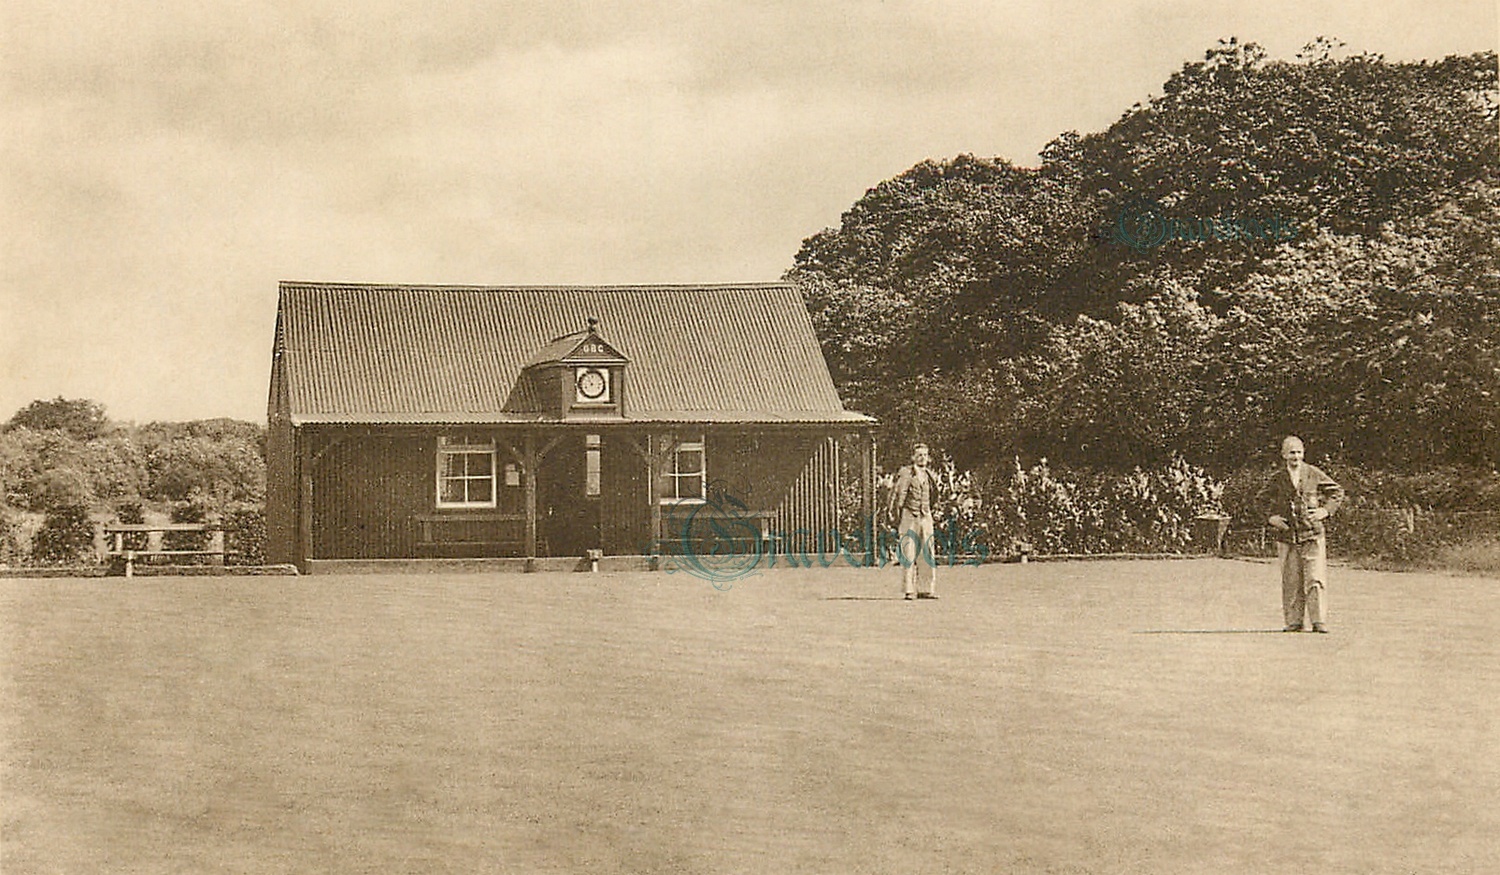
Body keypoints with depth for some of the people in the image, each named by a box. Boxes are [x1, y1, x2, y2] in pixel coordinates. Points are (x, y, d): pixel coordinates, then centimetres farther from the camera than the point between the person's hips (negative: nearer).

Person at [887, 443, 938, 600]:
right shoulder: (906, 474, -6)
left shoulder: (929, 475, 13)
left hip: (926, 516, 6)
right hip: (909, 516, -6)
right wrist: (896, 519, -15)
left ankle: (927, 589, 11)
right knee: (909, 554, -6)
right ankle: (910, 590, -4)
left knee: (927, 554, 5)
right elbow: (898, 496, -11)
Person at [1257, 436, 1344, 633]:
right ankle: (1294, 622, 11)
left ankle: (1319, 621, -4)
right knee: (1291, 582, 3)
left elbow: (1337, 492, 13)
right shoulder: (1277, 478, 6)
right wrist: (1271, 517, 4)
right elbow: (1264, 499, 21)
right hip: (1287, 536, 1)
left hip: (1312, 535, -1)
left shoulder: (1314, 474, 3)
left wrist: (1325, 510, -1)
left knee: (1315, 579, -7)